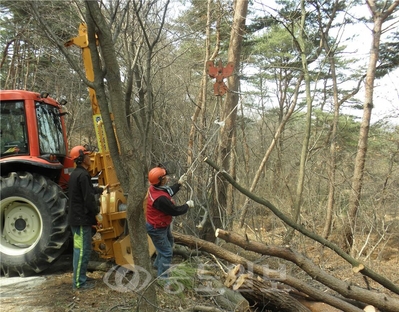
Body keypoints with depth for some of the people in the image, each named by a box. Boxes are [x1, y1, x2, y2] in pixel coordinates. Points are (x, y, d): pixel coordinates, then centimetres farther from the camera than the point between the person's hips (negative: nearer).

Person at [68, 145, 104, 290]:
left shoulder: (76, 174, 13)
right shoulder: (82, 175, -20)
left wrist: (101, 189, 42)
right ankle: (79, 282, 2)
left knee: (80, 248, 19)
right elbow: (88, 198, -22)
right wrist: (96, 210, -6)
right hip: (82, 218, -11)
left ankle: (80, 276, 30)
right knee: (83, 249, -4)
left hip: (76, 217, 11)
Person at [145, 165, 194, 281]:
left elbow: (169, 193, 12)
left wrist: (179, 183, 10)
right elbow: (175, 211, -25)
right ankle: (162, 277, 14)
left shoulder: (154, 188, -11)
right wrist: (187, 205, -9)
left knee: (168, 244, 30)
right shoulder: (160, 198, -39)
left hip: (163, 224, 10)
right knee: (167, 252, 1)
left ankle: (158, 264, 51)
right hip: (157, 229, -10)